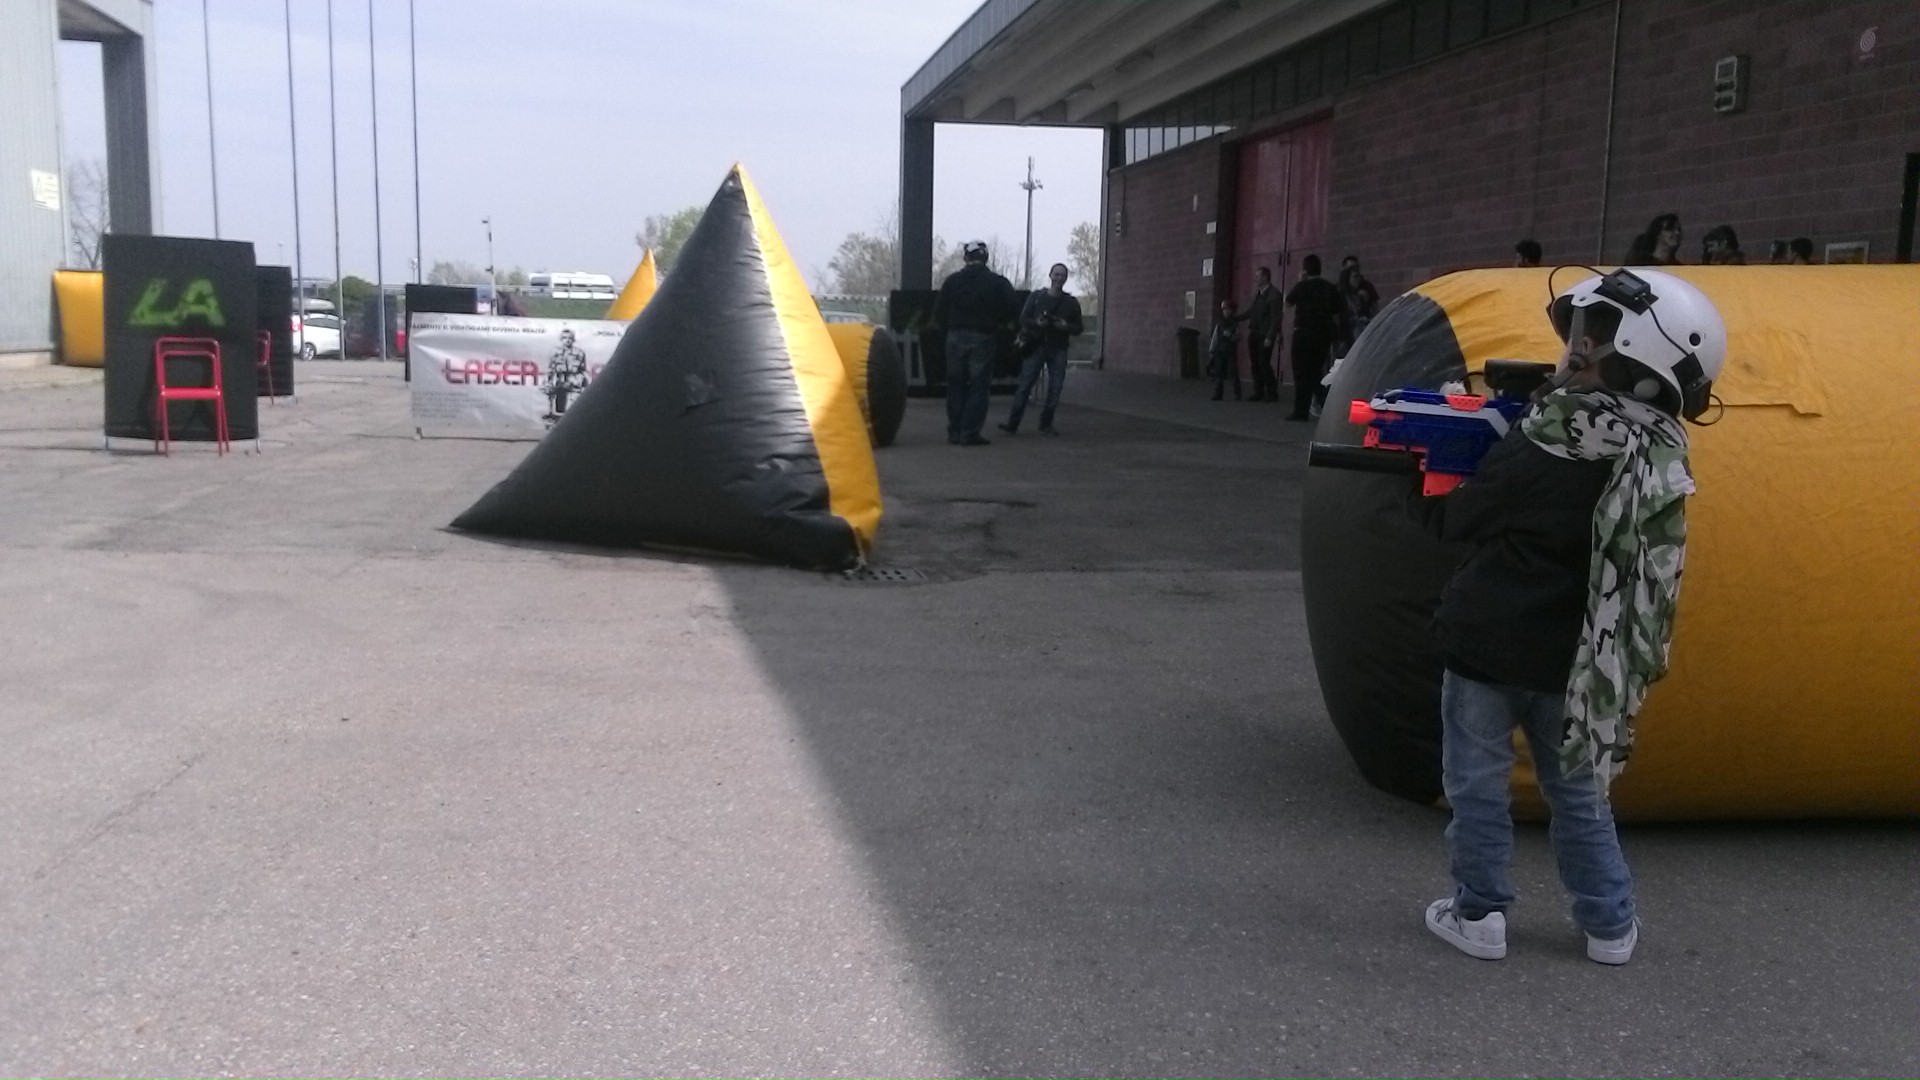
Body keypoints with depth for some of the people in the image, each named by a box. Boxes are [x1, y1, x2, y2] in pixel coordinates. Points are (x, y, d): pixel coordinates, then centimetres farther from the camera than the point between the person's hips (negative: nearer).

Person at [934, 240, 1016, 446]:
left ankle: (954, 431, 10)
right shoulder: (998, 283, -3)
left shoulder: (952, 280, 1)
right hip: (982, 339, -2)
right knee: (978, 386, 1)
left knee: (956, 385, 11)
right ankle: (969, 433, -5)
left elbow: (939, 312, 2)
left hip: (956, 337, 2)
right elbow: (1007, 313, -4)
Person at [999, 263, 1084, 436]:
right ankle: (1012, 424, -9)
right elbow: (1023, 319, 5)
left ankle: (1046, 425, 11)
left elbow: (1078, 328, 10)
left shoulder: (1071, 303, 8)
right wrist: (1036, 323, -15)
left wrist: (1066, 327, -11)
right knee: (1025, 386, -8)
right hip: (1036, 346, -2)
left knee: (1055, 389, 0)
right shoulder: (1036, 297, 6)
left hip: (1058, 351, 2)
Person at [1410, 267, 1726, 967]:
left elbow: (1456, 521, -8)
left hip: (1488, 648, -6)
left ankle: (1478, 915, 18)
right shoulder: (1657, 457, -1)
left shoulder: (1538, 455, -21)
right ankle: (1610, 925, 26)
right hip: (1570, 661, 6)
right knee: (1578, 790, 19)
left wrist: (1421, 485, 11)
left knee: (1477, 786, 10)